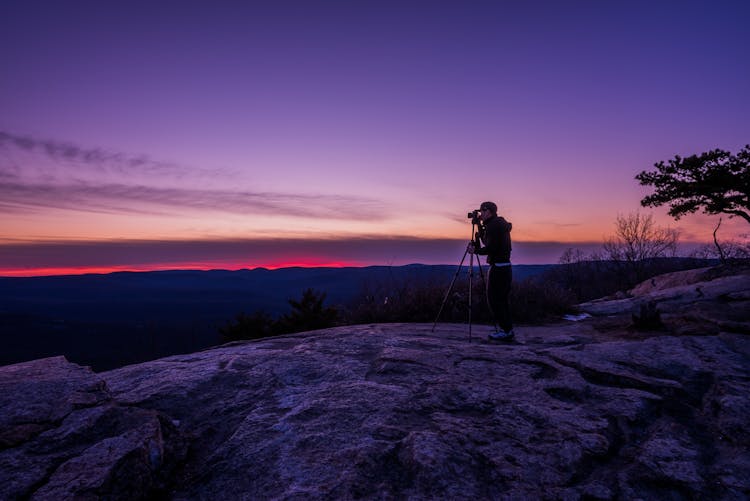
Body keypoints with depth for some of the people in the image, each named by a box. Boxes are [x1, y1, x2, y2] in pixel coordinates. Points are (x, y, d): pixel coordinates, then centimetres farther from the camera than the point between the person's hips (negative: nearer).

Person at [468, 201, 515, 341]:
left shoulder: (493, 225, -13)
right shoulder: (501, 223, 17)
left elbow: (490, 248, -20)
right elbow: (486, 242, 21)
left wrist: (475, 250, -5)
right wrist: (480, 226, 15)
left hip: (497, 268, -10)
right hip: (506, 267, 10)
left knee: (494, 300, -2)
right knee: (502, 299, 15)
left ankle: (506, 331, 1)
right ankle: (507, 330, 19)